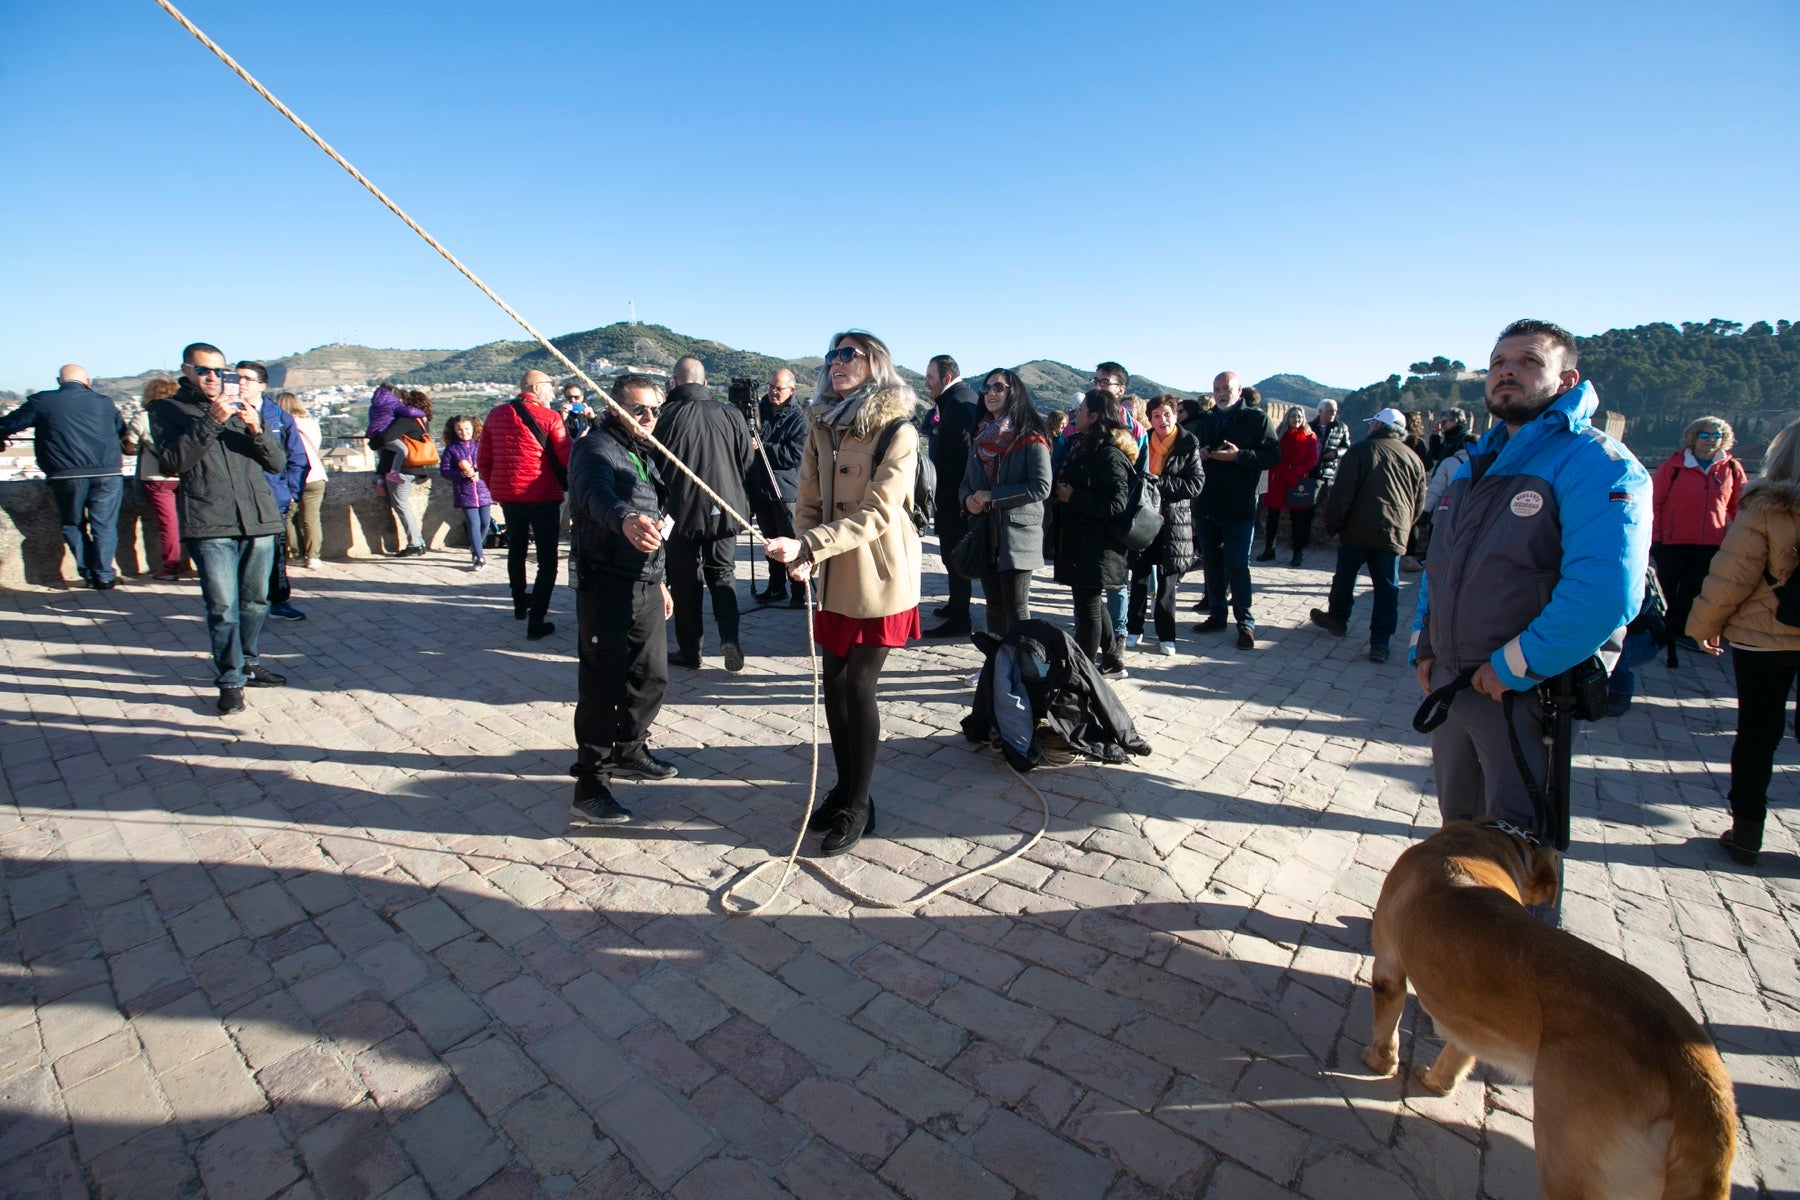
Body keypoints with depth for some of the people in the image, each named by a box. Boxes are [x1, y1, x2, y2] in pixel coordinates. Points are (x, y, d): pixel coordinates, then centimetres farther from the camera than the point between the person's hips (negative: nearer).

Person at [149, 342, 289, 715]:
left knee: (256, 601, 9)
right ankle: (231, 680, 3)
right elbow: (174, 459, -8)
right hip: (209, 527, -3)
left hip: (259, 519, 3)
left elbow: (277, 462, 10)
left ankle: (249, 664, 25)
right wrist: (211, 420, -16)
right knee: (223, 607, -5)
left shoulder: (242, 406, 18)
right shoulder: (167, 410, 9)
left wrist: (256, 429, -8)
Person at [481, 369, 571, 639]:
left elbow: (483, 460, 10)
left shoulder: (496, 415, 7)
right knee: (547, 559, 0)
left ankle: (520, 605, 40)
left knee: (516, 550, 24)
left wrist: (495, 486, 22)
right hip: (543, 496, -6)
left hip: (507, 495, 6)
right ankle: (536, 621, -6)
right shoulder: (548, 417, -10)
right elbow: (568, 457, -13)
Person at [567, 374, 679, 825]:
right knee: (603, 686, -5)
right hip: (605, 585, -9)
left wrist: (659, 579, 26)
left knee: (651, 676, 16)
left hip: (645, 586, 9)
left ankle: (629, 752, 36)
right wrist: (625, 518, -56)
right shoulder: (596, 449, -11)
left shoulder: (644, 455, 18)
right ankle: (588, 787, 5)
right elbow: (597, 494, -35)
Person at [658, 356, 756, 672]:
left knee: (685, 581, 10)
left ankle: (689, 650, 16)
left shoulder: (666, 416, -10)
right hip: (723, 510, 2)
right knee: (723, 574, 15)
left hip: (681, 512, -2)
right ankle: (729, 636, -5)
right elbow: (749, 464, 4)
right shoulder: (729, 414, -2)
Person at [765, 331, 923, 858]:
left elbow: (876, 514, -20)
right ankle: (845, 788, 28)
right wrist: (805, 557, -11)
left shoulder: (897, 432, -12)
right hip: (835, 577, 6)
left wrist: (807, 546, -27)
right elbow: (808, 503, 8)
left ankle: (858, 805, 14)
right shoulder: (823, 428, 9)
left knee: (859, 686, -2)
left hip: (880, 577, -6)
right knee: (835, 682, 10)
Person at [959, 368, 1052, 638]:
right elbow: (966, 483, 17)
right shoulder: (980, 437, 13)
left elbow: (1040, 487, -17)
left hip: (1017, 534, -6)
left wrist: (992, 495, -16)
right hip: (985, 534, 6)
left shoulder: (1031, 439, -8)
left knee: (1016, 606, -2)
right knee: (994, 603, 13)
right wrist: (968, 499, -7)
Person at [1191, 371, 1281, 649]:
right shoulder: (1207, 421, 15)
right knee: (1213, 562, 12)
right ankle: (1217, 615, 23)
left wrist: (1238, 456, -19)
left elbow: (1273, 456, -8)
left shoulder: (1257, 419, -1)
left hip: (1239, 508, -5)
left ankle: (1246, 623, 4)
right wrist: (1199, 455, -1)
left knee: (1237, 565, -5)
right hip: (1207, 507, 5)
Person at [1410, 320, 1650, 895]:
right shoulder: (1476, 464, 13)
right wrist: (1424, 645, 10)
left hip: (1530, 691, -8)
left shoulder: (1596, 464, -14)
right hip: (1450, 681, 8)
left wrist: (1513, 668, -21)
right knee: (1459, 821, 22)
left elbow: (1605, 592, -26)